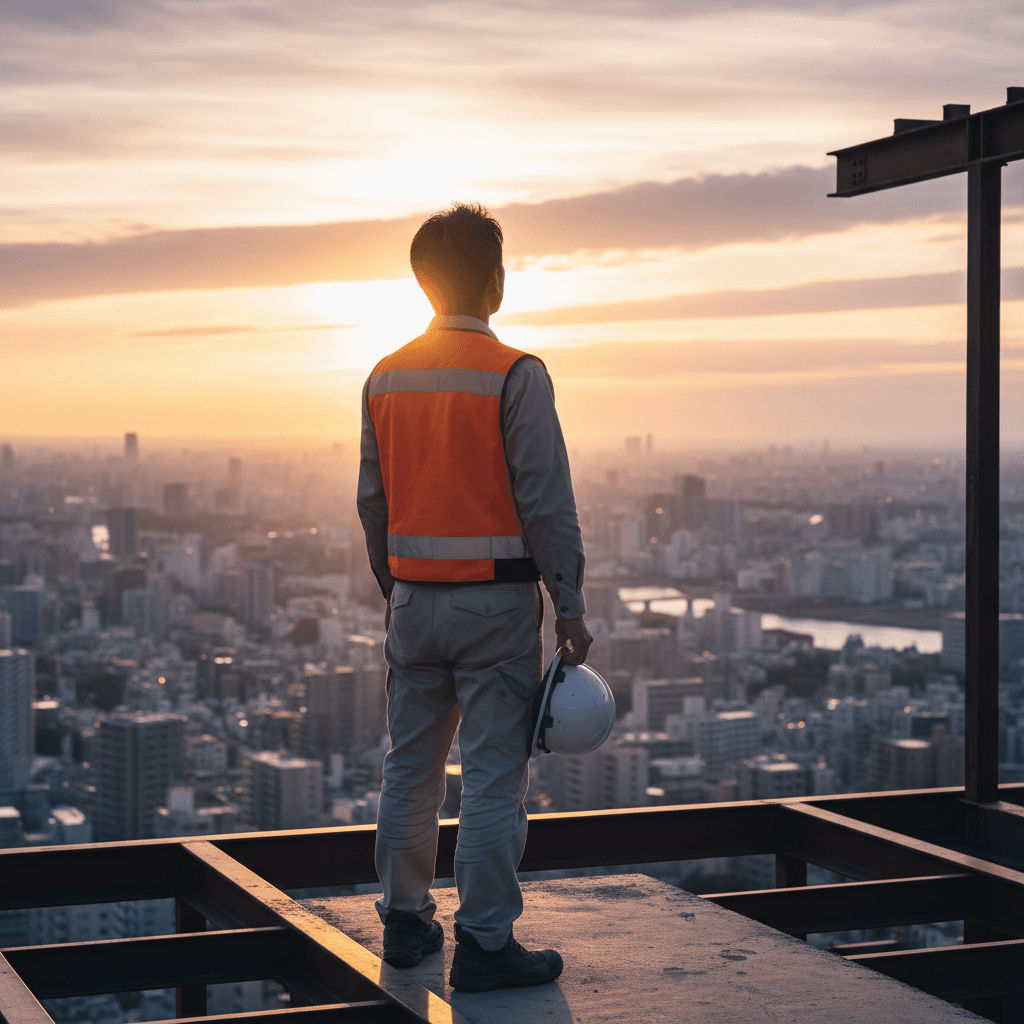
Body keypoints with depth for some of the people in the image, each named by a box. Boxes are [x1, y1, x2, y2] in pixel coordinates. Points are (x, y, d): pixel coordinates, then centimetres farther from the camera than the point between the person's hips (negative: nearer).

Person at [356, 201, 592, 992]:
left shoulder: (386, 378, 6)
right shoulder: (515, 376, -12)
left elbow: (373, 500, 11)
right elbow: (546, 502, -13)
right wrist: (570, 608, -8)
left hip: (416, 598, 6)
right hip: (496, 600, -6)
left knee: (411, 765, 15)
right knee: (494, 775, -1)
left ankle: (406, 922, 24)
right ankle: (484, 944, 1)